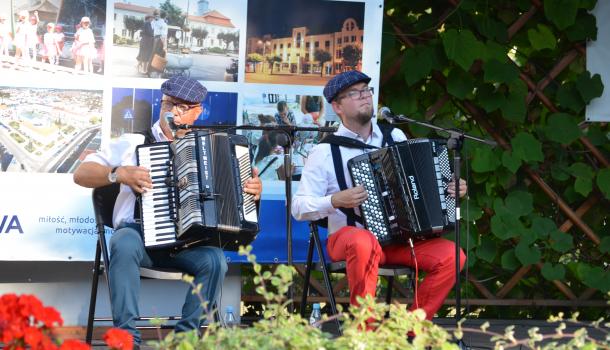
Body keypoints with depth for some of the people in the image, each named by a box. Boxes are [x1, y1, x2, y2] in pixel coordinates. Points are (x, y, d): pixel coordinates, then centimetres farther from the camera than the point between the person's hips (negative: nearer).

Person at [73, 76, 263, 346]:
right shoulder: (134, 143, 12)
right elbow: (81, 174, 7)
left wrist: (253, 191, -1)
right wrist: (119, 173, -11)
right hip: (139, 232, -2)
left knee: (214, 261, -29)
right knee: (125, 244, -36)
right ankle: (126, 335, -33)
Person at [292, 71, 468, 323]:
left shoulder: (395, 137, 12)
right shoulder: (325, 152, 0)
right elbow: (299, 208, -4)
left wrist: (451, 190, 6)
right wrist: (336, 201, -20)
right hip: (348, 235, -4)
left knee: (450, 255, -20)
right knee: (364, 244, -40)